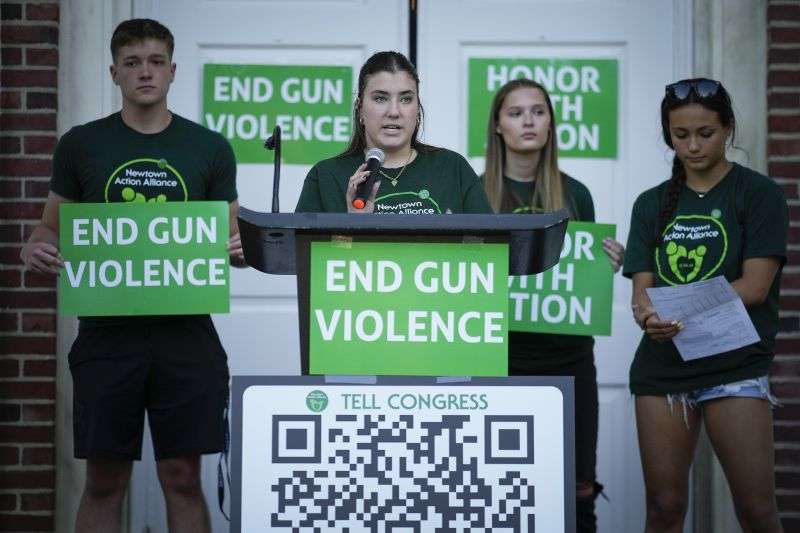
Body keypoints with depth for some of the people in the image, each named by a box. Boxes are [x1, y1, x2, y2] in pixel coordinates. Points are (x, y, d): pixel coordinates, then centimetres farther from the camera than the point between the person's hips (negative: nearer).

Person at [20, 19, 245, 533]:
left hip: (185, 332, 0)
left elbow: (231, 236, 11)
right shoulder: (81, 145, 6)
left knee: (183, 478, 4)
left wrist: (241, 249, -12)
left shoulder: (210, 148, 6)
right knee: (104, 481, 3)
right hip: (107, 332, 0)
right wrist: (37, 247, -9)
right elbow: (54, 226, 13)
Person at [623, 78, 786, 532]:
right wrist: (648, 314, -19)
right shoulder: (652, 204, 13)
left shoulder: (758, 193, 1)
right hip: (661, 366, 4)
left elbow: (755, 285, -8)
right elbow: (642, 287, 6)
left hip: (735, 364, -3)